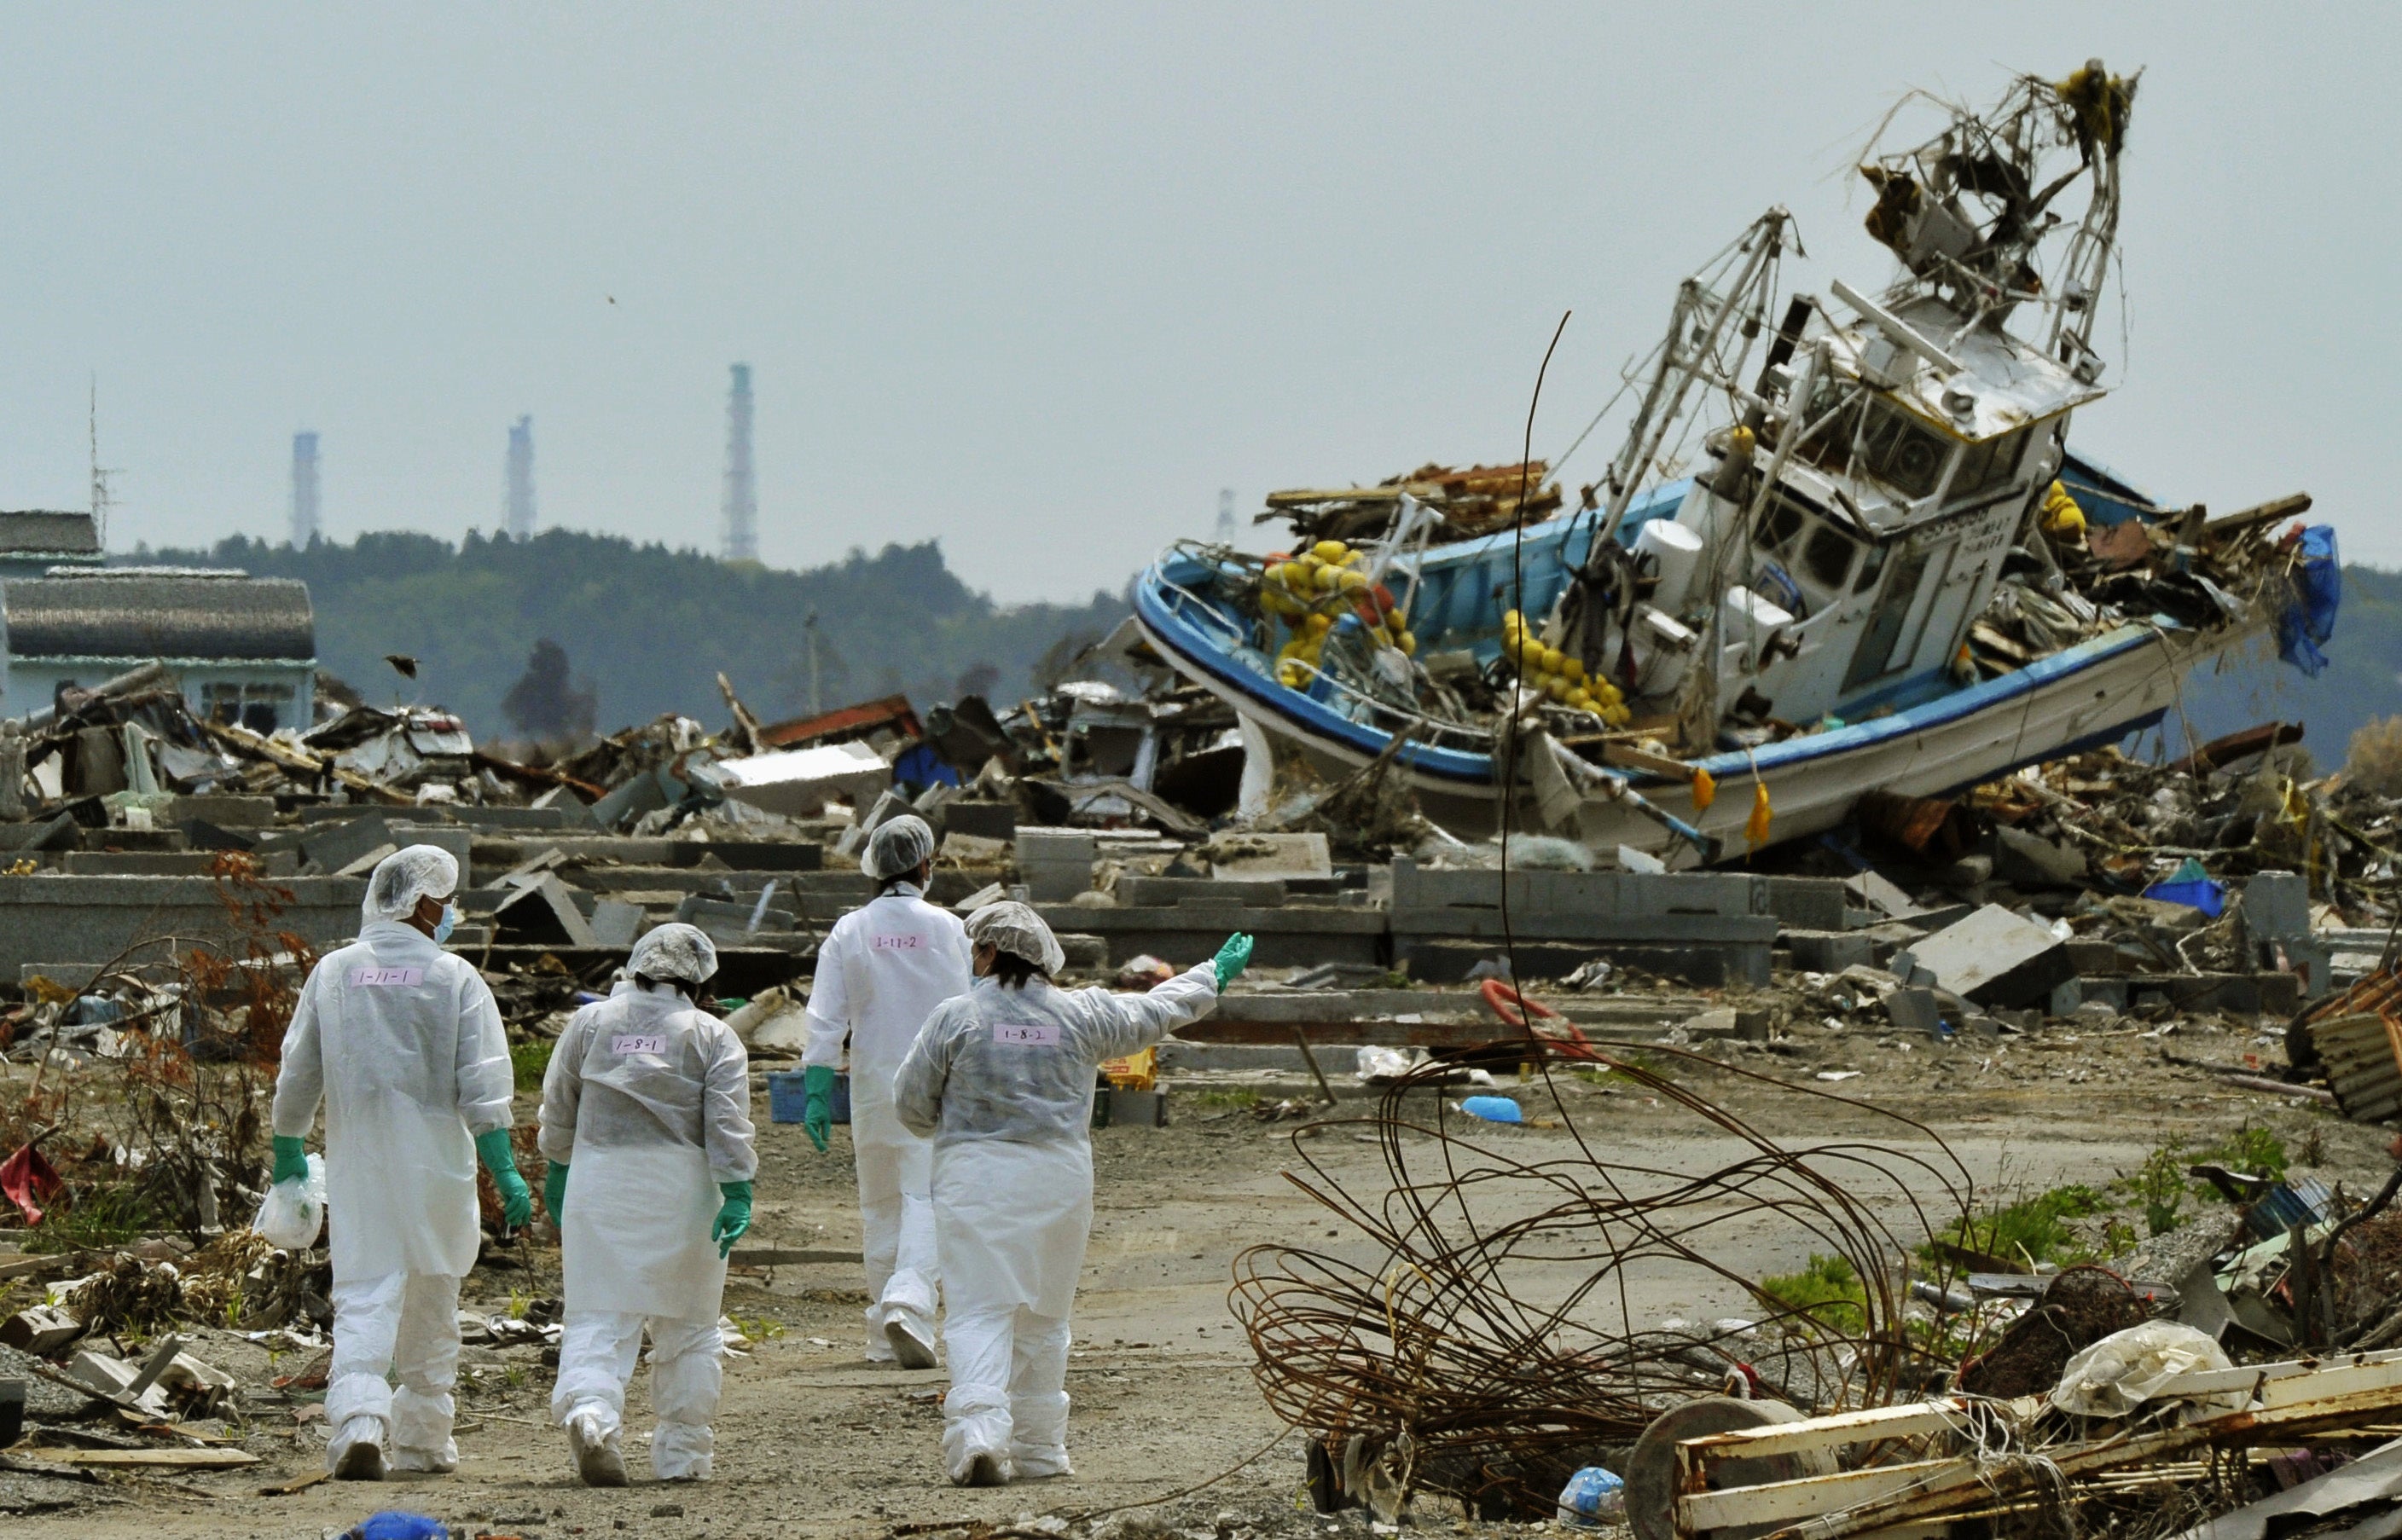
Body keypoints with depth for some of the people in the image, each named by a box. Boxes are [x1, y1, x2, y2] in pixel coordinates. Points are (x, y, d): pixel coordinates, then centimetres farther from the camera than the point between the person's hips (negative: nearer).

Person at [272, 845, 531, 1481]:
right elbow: (482, 1084, -9)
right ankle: (421, 1438, 21)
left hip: (356, 1163, 1)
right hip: (434, 1161, -1)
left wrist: (287, 1150, 21)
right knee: (431, 1302, 13)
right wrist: (505, 1171, -8)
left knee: (363, 1296, -4)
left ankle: (358, 1421, -26)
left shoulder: (333, 972, 3)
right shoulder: (455, 978, -4)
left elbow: (297, 1073, 7)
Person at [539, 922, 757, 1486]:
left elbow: (558, 1104, 13)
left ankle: (588, 1405, -28)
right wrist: (737, 1193, -9)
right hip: (681, 1185, -1)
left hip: (599, 1180, 1)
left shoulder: (590, 1022, 6)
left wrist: (557, 1168, 25)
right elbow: (728, 1122, -8)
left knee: (599, 1315, -1)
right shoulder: (713, 1036, 1)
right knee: (687, 1323, 11)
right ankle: (683, 1450, 14)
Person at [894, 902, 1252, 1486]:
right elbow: (1155, 1012, 21)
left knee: (979, 1312, -7)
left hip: (976, 1177, -3)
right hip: (1060, 1176, 3)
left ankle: (978, 1430, -27)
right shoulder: (1081, 1016, 4)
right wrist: (1213, 977, 39)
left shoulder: (956, 1018, -5)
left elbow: (911, 1104, 2)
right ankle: (1038, 1448, 18)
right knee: (1042, 1317, 14)